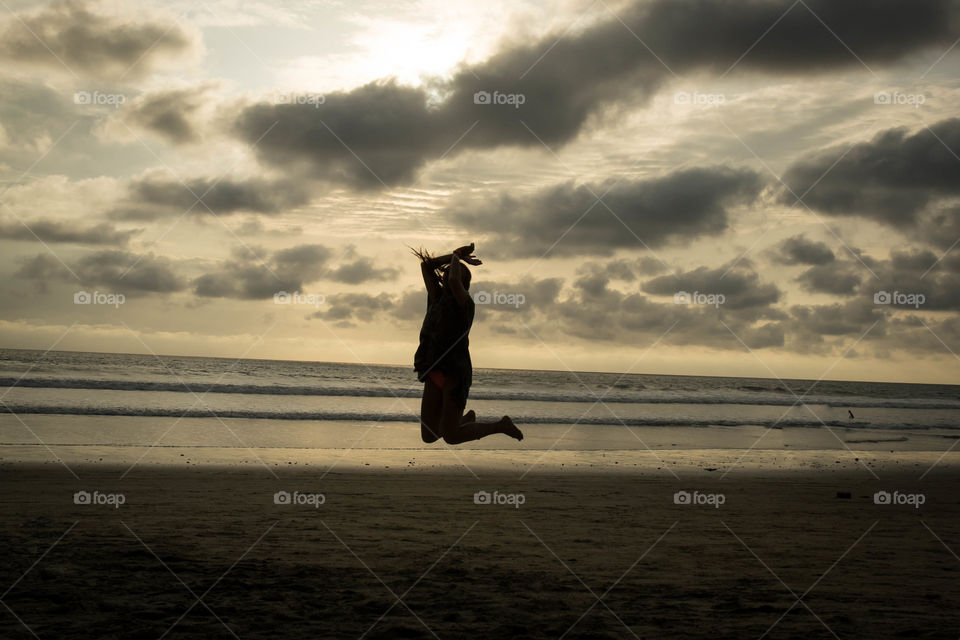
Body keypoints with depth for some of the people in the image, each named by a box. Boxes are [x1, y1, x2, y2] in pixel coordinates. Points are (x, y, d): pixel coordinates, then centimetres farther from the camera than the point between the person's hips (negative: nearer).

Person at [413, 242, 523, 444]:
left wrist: (456, 258, -9)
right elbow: (425, 266, 14)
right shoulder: (439, 298, 12)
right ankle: (467, 418, 36)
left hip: (454, 375, -7)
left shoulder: (465, 304, -8)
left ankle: (501, 425, 12)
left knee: (451, 438, -8)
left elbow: (454, 281, -27)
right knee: (428, 436, 9)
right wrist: (457, 254, 12)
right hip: (434, 374, 7)